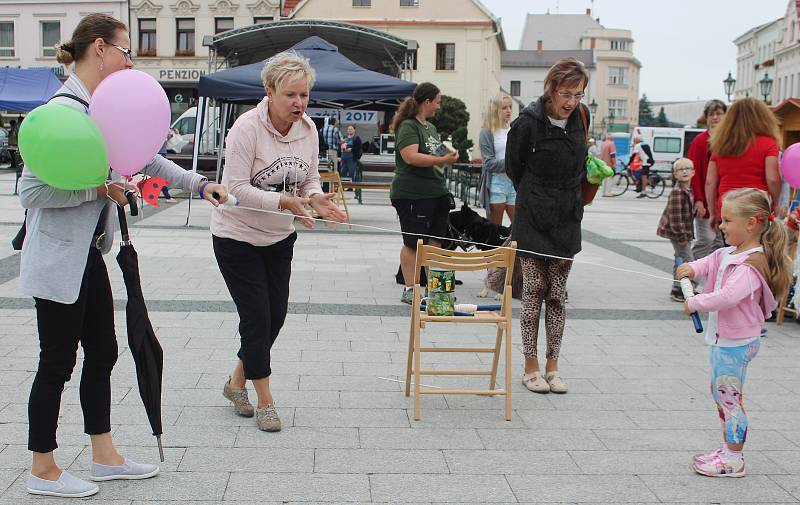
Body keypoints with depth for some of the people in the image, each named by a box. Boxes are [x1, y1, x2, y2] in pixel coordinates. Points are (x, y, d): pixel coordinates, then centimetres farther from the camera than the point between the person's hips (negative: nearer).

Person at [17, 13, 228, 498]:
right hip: (58, 258, -9)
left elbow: (144, 156, 21)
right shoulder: (64, 110, -21)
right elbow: (31, 190, -23)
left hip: (87, 253, 9)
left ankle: (104, 456, 29)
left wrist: (198, 183, 17)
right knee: (58, 362, 3)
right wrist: (98, 189, -22)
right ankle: (43, 470, 19)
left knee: (102, 353, 15)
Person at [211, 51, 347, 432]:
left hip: (279, 236, 6)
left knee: (276, 315, 10)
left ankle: (237, 382, 32)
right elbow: (237, 188, -25)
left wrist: (316, 199, -18)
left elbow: (310, 179, 5)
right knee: (257, 317, -4)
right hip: (237, 235, -6)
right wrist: (284, 203, -35)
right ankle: (264, 401, 11)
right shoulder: (247, 127, -22)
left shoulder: (308, 128, -4)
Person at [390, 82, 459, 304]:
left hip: (436, 192, 9)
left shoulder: (431, 127, 18)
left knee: (435, 243, 8)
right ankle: (409, 290, 6)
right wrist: (442, 160, -24)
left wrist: (448, 154, 16)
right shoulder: (408, 126, -10)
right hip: (412, 195, -8)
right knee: (413, 243, -1)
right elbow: (411, 157, -24)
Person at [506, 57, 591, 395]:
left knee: (557, 295, 7)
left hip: (567, 219, 5)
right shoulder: (528, 122, -15)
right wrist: (536, 200, 8)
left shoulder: (581, 116, 2)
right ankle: (531, 367, 10)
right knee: (534, 291, 0)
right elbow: (513, 168, -1)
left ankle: (552, 367, 14)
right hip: (534, 219, -5)